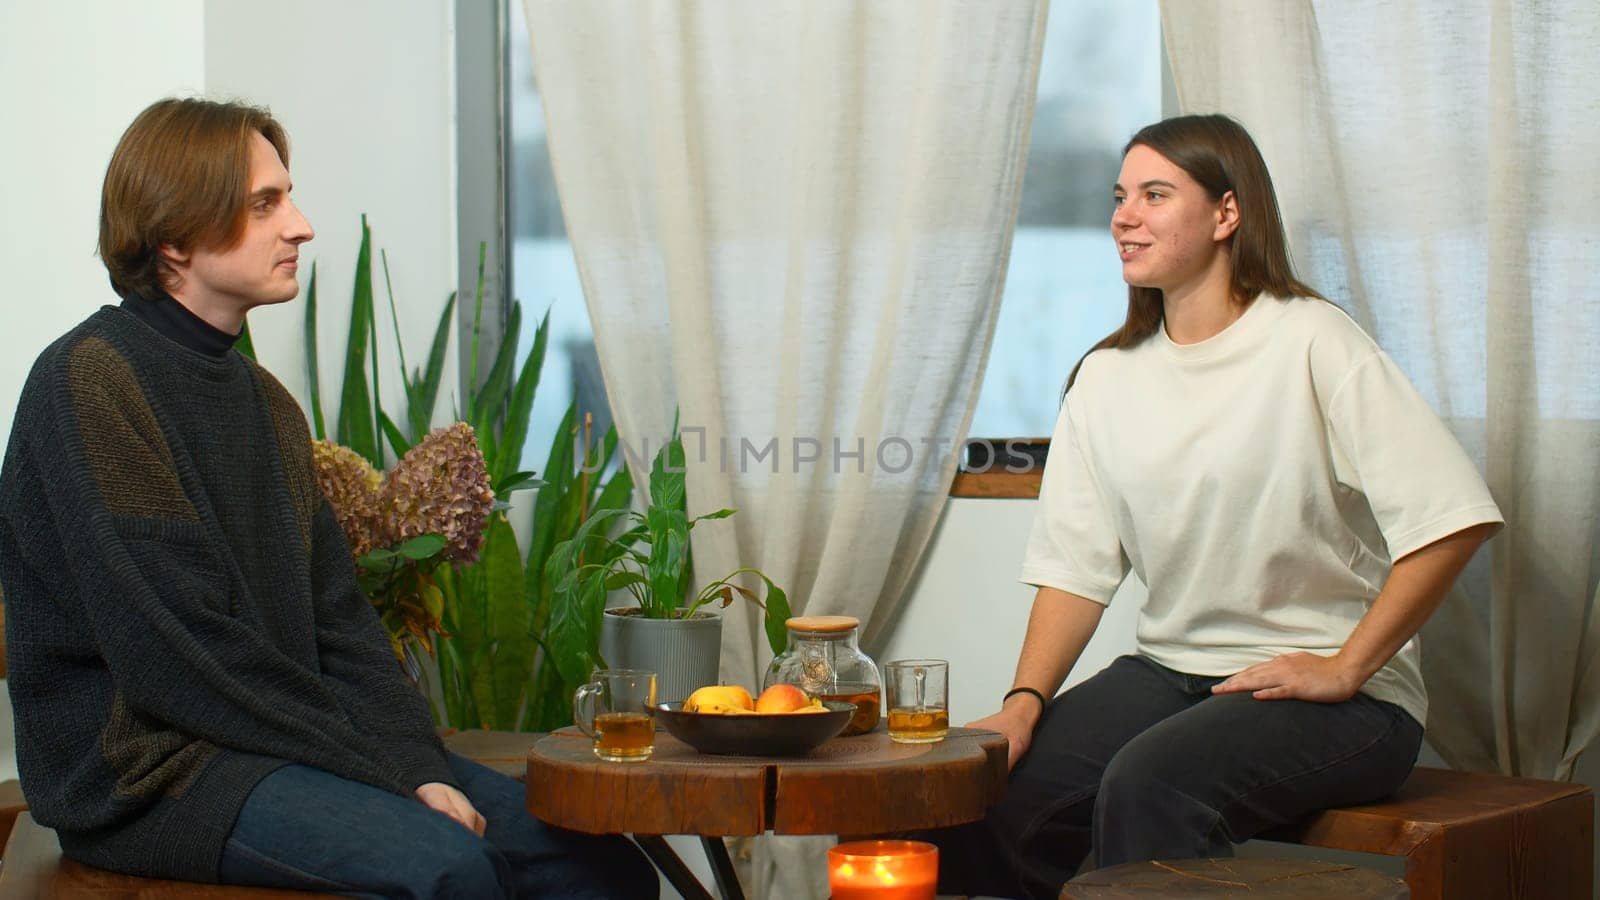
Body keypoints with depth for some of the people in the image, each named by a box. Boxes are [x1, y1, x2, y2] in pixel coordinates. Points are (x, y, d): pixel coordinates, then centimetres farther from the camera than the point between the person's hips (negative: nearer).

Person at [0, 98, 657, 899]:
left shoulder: (265, 400, 16)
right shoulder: (88, 380, -11)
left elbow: (337, 619, 11)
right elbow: (174, 650, -18)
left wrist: (419, 767, -6)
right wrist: (381, 770, -16)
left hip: (279, 743, 8)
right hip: (146, 772, -8)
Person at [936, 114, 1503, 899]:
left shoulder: (1311, 343, -8)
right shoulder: (1105, 377, 11)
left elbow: (1452, 517, -15)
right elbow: (1075, 567, 6)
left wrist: (1345, 668, -14)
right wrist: (1024, 704, -9)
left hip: (1336, 697, -5)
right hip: (1170, 671, 5)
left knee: (1149, 784, -32)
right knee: (994, 790, -18)